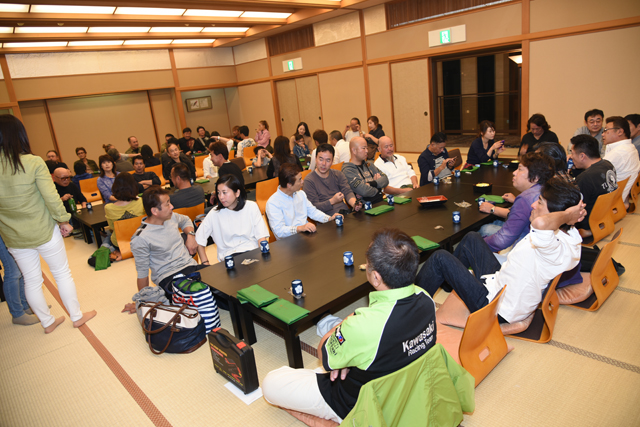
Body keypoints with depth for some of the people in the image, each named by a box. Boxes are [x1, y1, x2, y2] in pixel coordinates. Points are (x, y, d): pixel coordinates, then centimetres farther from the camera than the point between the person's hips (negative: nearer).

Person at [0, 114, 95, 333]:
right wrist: (63, 220, -3)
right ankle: (77, 316, 25)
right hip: (44, 232, -3)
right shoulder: (33, 163, -17)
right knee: (62, 274, 13)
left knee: (32, 280, 17)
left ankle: (47, 322, 31)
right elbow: (51, 197, -16)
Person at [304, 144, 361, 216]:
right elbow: (313, 207, -9)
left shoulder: (338, 175, 16)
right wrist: (332, 201, -25)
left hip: (346, 213, 7)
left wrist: (354, 204, -21)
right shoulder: (309, 180, -2)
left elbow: (348, 192, 2)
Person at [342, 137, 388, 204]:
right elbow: (364, 190, -18)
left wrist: (371, 184, -10)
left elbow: (385, 179, 8)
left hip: (380, 201, 7)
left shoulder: (369, 164, 19)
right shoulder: (348, 170, -6)